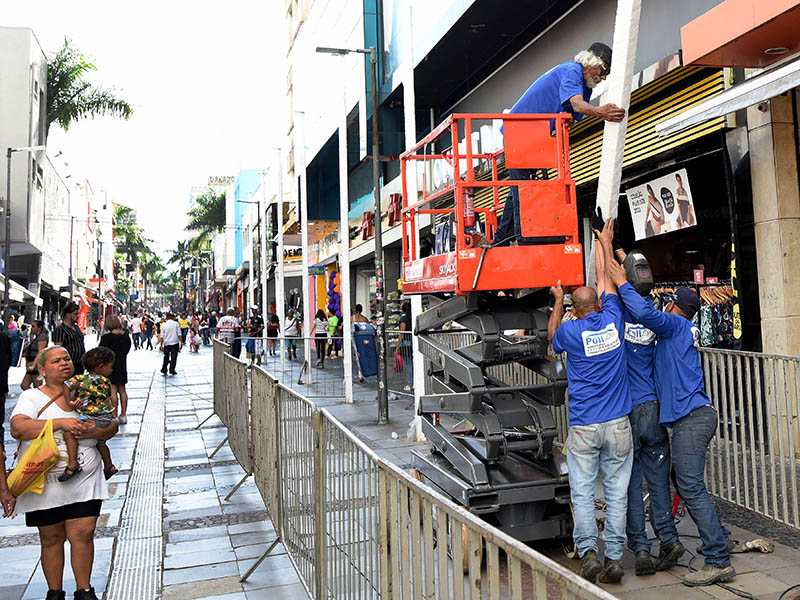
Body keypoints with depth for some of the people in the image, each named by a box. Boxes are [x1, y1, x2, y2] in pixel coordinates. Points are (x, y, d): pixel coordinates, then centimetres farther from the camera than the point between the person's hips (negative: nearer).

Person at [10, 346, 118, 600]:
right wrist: (60, 422, -23)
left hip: (85, 481, 2)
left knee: (83, 535, -2)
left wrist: (95, 431, -15)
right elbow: (18, 428, -16)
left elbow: (112, 425, 8)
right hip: (46, 483, -1)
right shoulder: (32, 396, 1)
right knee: (51, 538, 9)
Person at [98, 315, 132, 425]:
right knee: (122, 390, 11)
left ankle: (115, 416, -2)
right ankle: (123, 415, 16)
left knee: (112, 390, -3)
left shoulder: (107, 337, -14)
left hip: (110, 366, -6)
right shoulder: (126, 336, 3)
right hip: (122, 366, 6)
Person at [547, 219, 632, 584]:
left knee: (582, 493, 4)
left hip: (583, 427, -2)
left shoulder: (571, 331, -5)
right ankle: (614, 558, 8)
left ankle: (587, 551, -4)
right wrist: (605, 244, 31)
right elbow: (605, 279, 17)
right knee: (616, 492, 6)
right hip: (618, 424, 2)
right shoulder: (613, 321, 0)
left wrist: (557, 301, 28)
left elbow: (551, 335, 20)